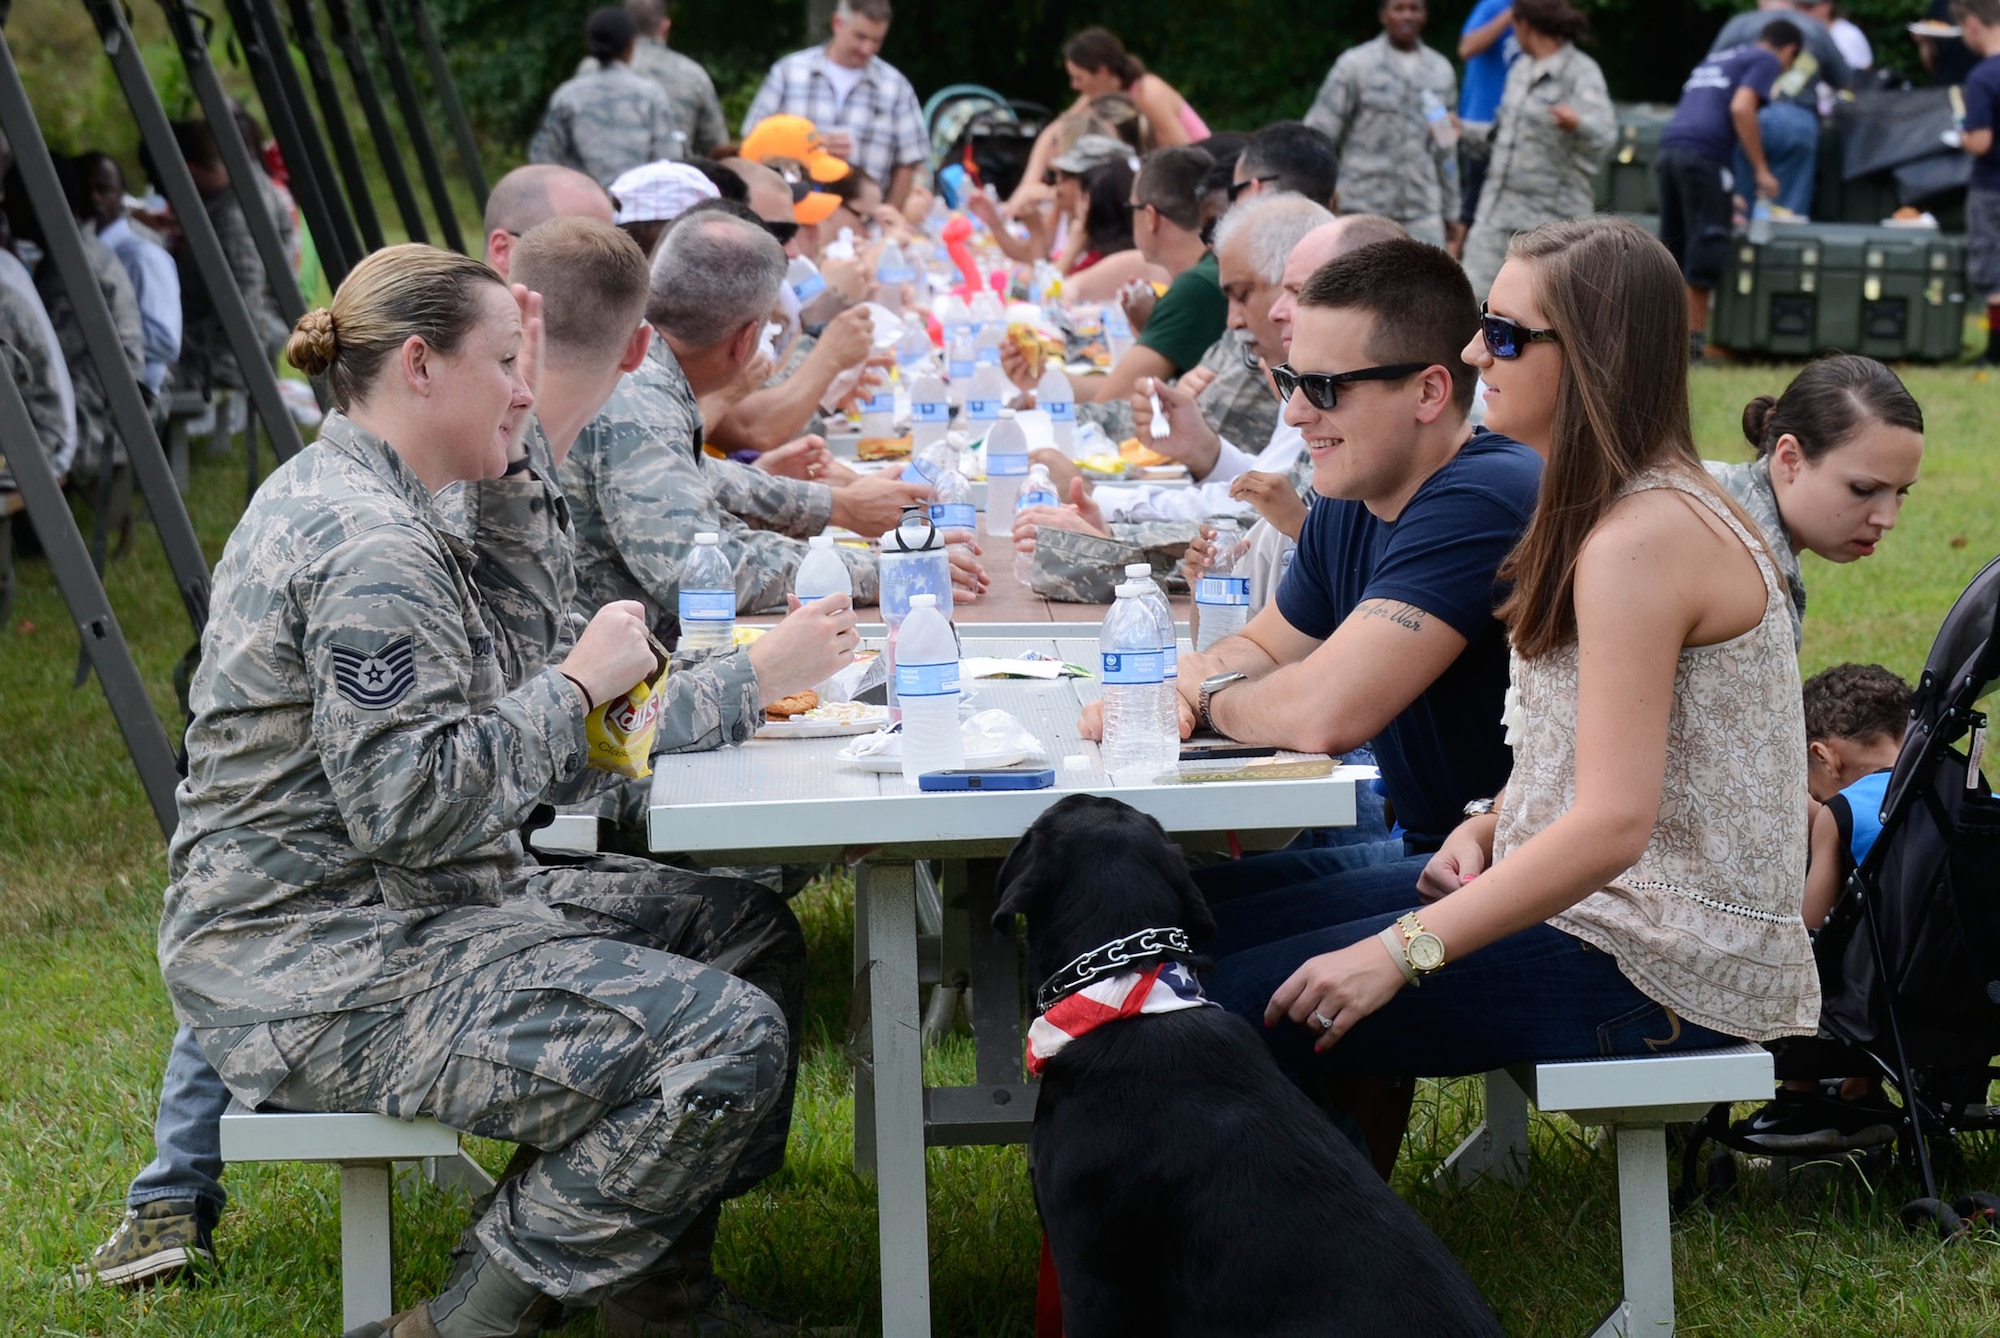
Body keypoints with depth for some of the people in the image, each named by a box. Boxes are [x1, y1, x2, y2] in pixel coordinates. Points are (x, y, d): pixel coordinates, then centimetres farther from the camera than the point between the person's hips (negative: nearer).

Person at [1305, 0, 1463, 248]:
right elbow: (1319, 133, -3)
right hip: (1365, 208, -3)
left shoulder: (1441, 70, 12)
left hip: (1422, 212, 3)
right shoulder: (1356, 64, -2)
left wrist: (1450, 213, 17)